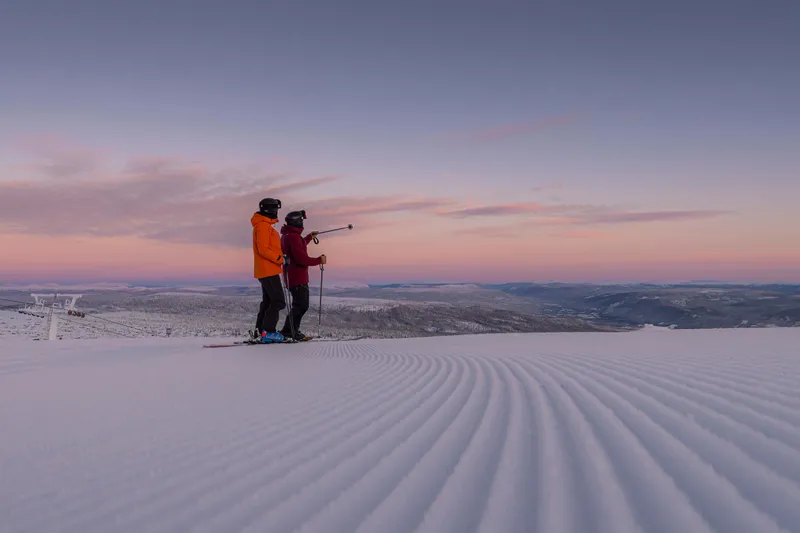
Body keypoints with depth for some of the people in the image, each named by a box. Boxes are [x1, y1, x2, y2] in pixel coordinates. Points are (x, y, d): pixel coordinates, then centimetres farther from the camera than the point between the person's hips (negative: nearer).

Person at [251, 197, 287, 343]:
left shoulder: (265, 225, 20)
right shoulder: (263, 226, -13)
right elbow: (263, 249, -20)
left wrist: (280, 257, 12)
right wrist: (280, 259, -20)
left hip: (266, 271, 11)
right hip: (268, 270, -11)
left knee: (268, 301, 14)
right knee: (278, 301, -11)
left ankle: (260, 331, 15)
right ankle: (268, 332, -13)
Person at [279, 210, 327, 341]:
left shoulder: (287, 236, 15)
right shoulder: (294, 237, -19)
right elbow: (302, 259, -25)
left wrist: (309, 237, 43)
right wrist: (319, 260, -14)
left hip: (292, 276, 11)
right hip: (298, 278, -11)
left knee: (300, 304, 17)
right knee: (301, 305, -7)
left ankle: (289, 330, 19)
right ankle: (290, 330, -6)